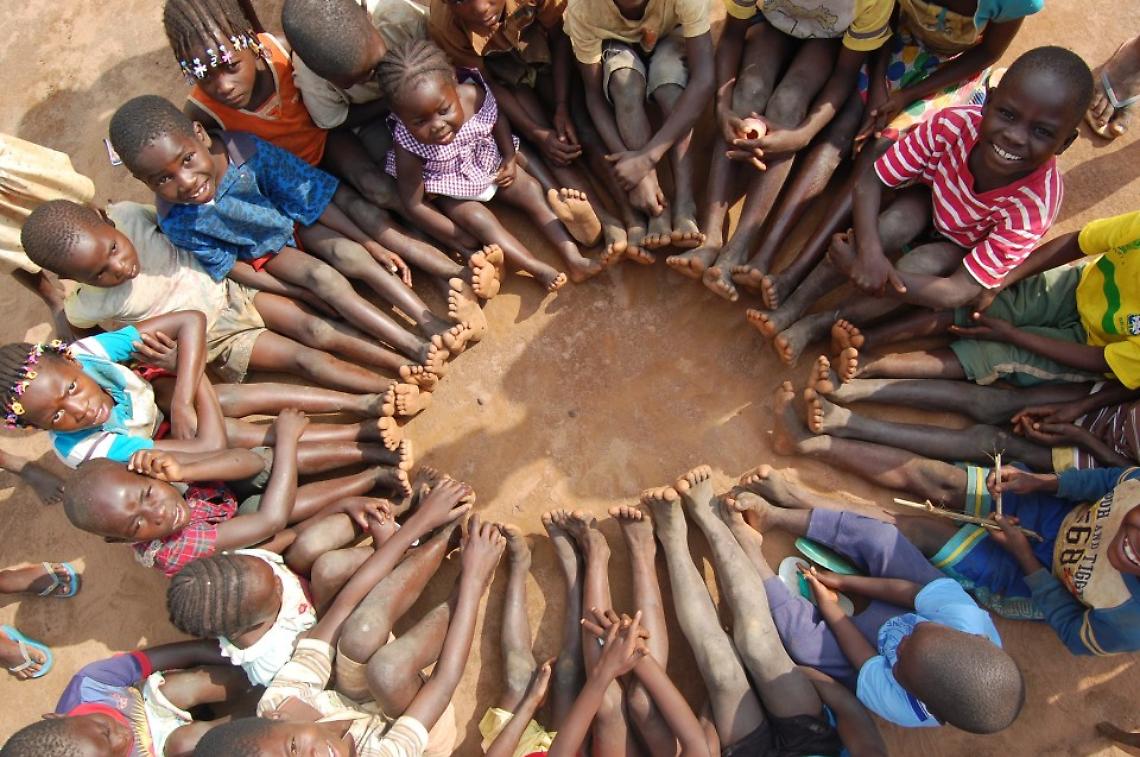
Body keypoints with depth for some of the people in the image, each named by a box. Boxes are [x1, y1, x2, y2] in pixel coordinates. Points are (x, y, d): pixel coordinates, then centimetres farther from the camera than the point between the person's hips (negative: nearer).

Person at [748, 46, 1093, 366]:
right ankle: (788, 311, -29)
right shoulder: (953, 123, -35)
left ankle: (817, 325, -17)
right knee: (893, 225, -32)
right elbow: (870, 180, -26)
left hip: (968, 248, -1)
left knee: (918, 267, -32)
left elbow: (959, 293, -36)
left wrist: (862, 272, -40)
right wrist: (870, 252, -43)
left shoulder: (1034, 206, -37)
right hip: (929, 195, 2)